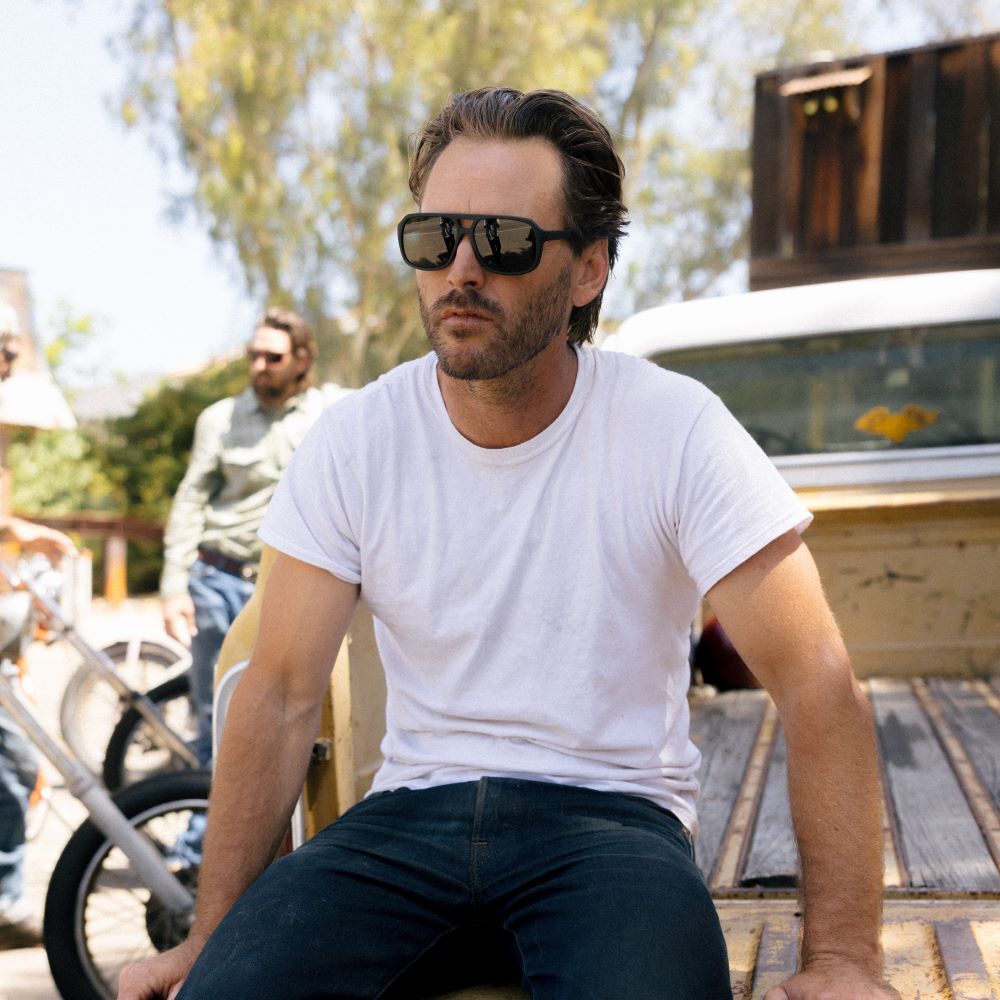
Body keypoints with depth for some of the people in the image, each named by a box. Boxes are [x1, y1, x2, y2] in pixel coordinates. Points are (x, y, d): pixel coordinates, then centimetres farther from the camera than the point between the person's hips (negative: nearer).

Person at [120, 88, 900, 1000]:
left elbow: (816, 684, -11)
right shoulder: (354, 440, -2)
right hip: (412, 812, 2)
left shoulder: (676, 428, -10)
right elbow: (282, 693, -1)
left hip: (611, 812, -2)